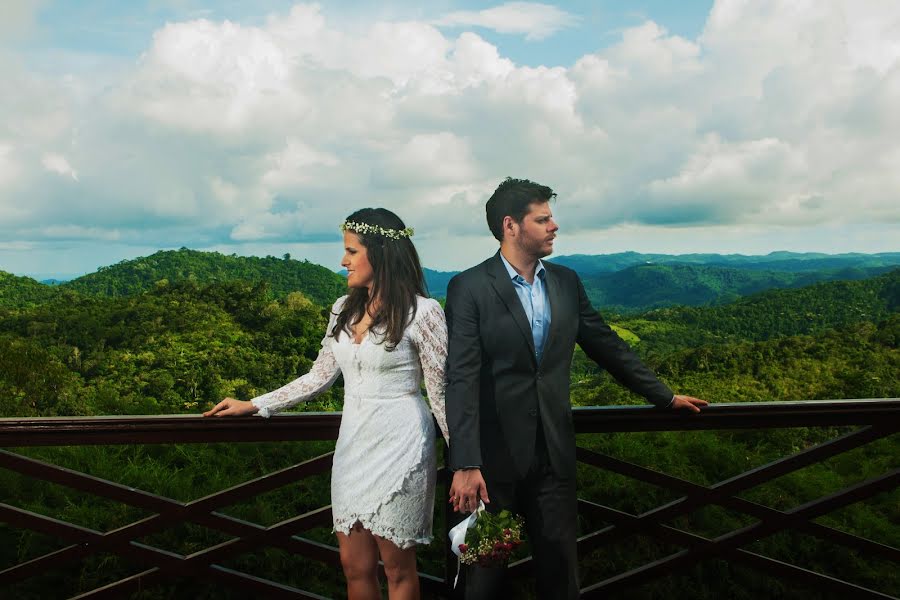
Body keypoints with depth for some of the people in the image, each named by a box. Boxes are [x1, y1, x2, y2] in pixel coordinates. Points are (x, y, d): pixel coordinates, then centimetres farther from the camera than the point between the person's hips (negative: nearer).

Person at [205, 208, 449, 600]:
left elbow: (442, 392, -9)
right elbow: (320, 376, 12)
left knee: (397, 568, 7)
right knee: (355, 565, 12)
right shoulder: (343, 310, 7)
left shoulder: (422, 312, -12)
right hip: (353, 445, 6)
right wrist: (254, 406, 10)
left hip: (399, 448, -6)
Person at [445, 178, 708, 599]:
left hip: (554, 454, 5)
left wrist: (665, 396, 18)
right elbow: (462, 379, -16)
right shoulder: (469, 288, -10)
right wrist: (465, 465, -21)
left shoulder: (566, 282, 7)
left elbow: (608, 346, 16)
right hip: (494, 455, -4)